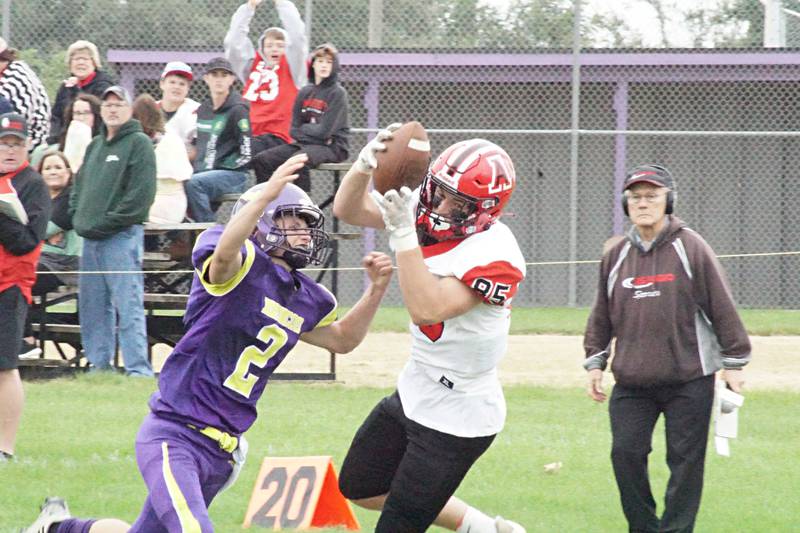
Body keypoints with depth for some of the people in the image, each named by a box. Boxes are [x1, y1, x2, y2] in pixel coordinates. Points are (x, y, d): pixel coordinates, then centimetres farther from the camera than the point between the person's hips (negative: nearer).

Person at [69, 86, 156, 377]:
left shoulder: (138, 143, -4)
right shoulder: (95, 146, 21)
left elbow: (141, 192, -12)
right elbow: (79, 185, 26)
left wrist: (108, 221, -14)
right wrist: (78, 217, 7)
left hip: (123, 236, -8)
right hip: (90, 238, 8)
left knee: (128, 304, -11)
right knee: (92, 306, 10)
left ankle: (138, 367, -13)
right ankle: (99, 363, 16)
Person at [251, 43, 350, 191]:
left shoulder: (337, 93, -5)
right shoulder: (305, 92, 13)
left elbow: (325, 131, -12)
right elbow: (294, 130, 8)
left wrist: (303, 129, 2)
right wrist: (311, 129, -10)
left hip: (333, 147, -7)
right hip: (304, 144, 7)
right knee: (261, 160, -10)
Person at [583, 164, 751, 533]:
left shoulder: (690, 247, -4)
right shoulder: (616, 256, 8)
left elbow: (721, 307, -2)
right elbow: (602, 316, 17)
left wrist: (733, 363, -3)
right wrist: (594, 363, 12)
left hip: (689, 381, -4)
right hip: (631, 384, 4)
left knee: (685, 459, -1)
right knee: (626, 452, -3)